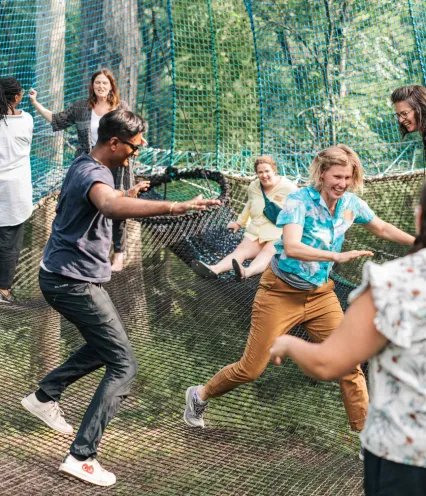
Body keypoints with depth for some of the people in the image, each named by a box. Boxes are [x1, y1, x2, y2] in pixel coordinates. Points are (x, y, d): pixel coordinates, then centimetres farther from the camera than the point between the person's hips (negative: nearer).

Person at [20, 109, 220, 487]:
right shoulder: (92, 173, -23)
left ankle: (44, 396, 37)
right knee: (123, 366, -9)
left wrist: (129, 194, 22)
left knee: (104, 348, 27)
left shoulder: (88, 167, 10)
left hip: (68, 278, 10)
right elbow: (110, 206, -48)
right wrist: (174, 207, -58)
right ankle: (81, 457, -9)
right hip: (74, 282, -10)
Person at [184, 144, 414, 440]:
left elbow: (383, 229, 15)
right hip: (282, 293, -5)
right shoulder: (300, 201, -20)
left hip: (321, 294, 5)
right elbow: (292, 247, -36)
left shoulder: (351, 204, -3)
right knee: (251, 369, 3)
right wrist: (337, 256, -45)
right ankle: (200, 396, 28)